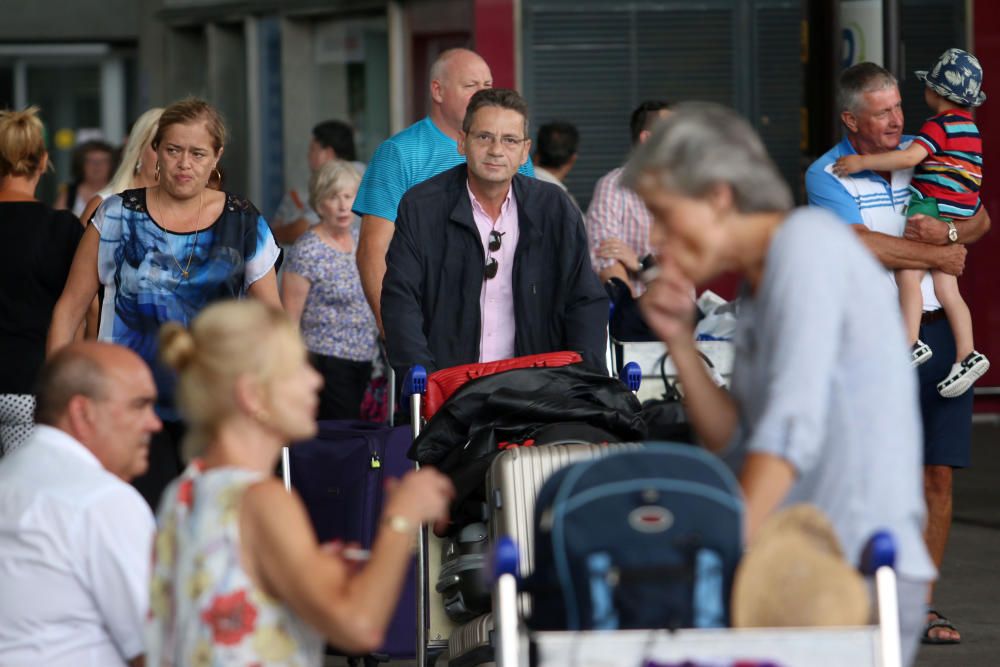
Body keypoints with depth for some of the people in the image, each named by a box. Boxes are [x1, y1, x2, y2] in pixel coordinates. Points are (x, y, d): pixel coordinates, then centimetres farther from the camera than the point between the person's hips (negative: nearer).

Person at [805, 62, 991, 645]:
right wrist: (938, 258, -9)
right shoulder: (826, 176, -4)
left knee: (938, 476, 2)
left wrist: (947, 232, -9)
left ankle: (923, 603, 8)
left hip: (937, 333, 4)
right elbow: (864, 246, -18)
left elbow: (980, 220, 13)